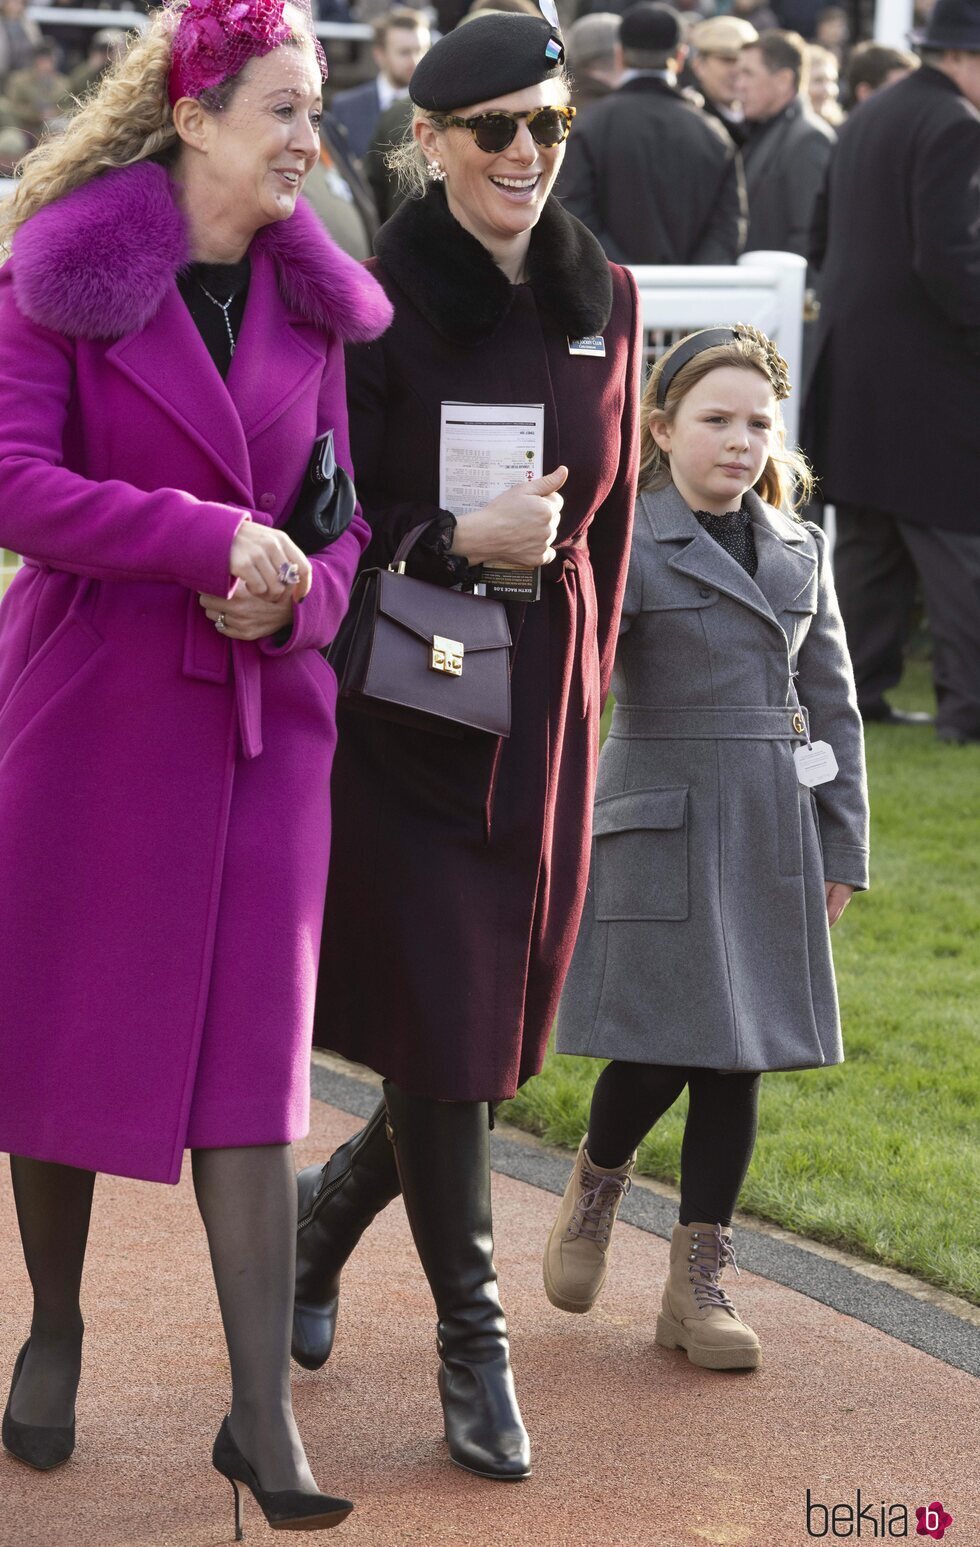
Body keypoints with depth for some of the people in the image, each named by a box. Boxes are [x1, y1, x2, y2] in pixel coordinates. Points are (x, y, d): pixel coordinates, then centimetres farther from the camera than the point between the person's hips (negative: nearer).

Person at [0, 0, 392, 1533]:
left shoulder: (307, 296, 8)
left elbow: (341, 504, 12)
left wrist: (299, 594, -10)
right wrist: (208, 540, -20)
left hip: (260, 710, 3)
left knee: (253, 1052, -2)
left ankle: (263, 1415, -1)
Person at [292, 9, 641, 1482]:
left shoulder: (604, 299, 6)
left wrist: (587, 676, 15)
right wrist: (459, 540, -21)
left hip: (546, 704, 5)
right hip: (404, 698, -5)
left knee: (502, 1024, 10)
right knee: (444, 1024, -3)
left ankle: (329, 1209, 37)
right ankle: (472, 1338, 9)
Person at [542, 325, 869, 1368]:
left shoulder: (799, 550, 11)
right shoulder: (625, 543, -5)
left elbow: (832, 703, 14)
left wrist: (841, 845, 11)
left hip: (773, 831, 5)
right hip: (662, 825, -5)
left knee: (738, 1055, 6)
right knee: (663, 1046, -7)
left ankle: (697, 1281, 14)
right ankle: (596, 1184, 25)